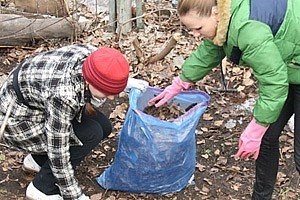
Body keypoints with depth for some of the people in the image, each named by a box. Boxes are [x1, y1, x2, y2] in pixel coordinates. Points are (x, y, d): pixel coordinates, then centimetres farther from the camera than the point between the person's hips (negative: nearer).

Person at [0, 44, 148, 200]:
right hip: (18, 119, -8)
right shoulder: (63, 95, -40)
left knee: (103, 127, 0)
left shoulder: (92, 54, -20)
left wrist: (125, 82, -5)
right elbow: (58, 152, -29)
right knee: (91, 134, -19)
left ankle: (38, 159, 17)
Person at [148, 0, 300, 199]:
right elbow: (207, 54, 11)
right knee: (266, 138, 13)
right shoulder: (222, 20, -7)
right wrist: (176, 86, 18)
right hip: (281, 71, 9)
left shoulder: (248, 28, -37)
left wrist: (254, 131, -23)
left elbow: (274, 81, -31)